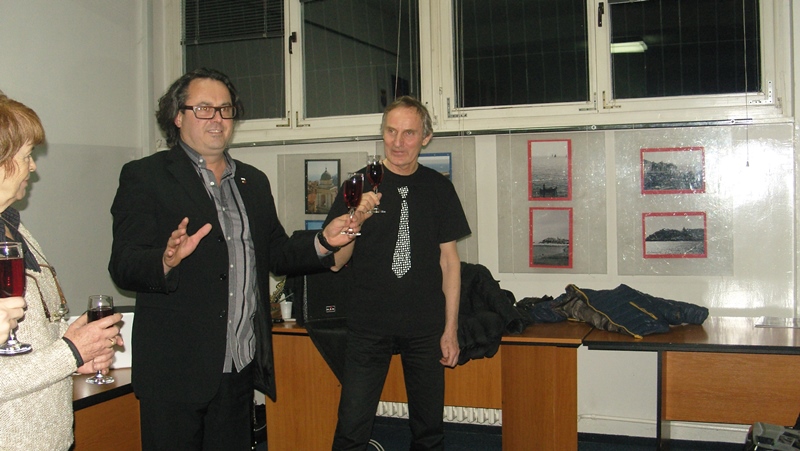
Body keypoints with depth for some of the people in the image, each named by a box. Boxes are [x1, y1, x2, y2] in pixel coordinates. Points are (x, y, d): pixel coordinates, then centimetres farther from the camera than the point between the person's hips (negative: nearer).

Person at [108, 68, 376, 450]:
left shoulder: (254, 182, 16)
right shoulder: (144, 176, -3)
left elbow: (276, 254, 17)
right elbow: (122, 267, -11)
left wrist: (323, 242, 0)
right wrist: (166, 261, -32)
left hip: (240, 369, 5)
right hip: (176, 371, -5)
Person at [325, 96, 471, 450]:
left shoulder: (438, 187, 5)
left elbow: (448, 258, 8)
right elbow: (336, 261, 0)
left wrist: (451, 328, 4)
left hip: (426, 328, 2)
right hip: (369, 325, -1)